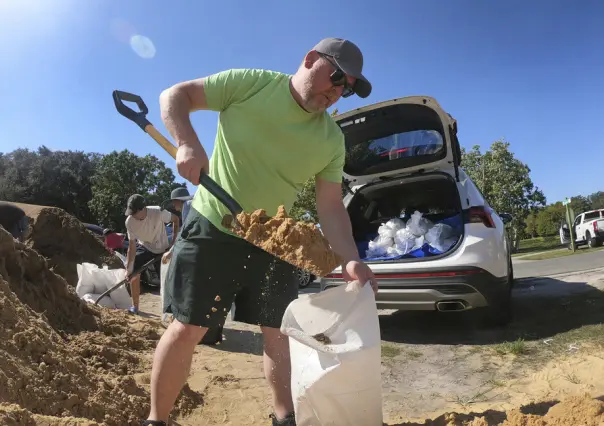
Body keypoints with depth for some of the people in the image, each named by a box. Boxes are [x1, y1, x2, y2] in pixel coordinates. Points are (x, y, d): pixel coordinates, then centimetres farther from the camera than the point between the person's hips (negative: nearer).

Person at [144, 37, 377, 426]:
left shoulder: (332, 141, -1)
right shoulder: (250, 83, -10)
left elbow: (331, 207, -4)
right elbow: (174, 96, -5)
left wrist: (351, 259, -18)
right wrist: (187, 143, -25)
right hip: (213, 227, -3)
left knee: (280, 332, 8)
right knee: (188, 328, 1)